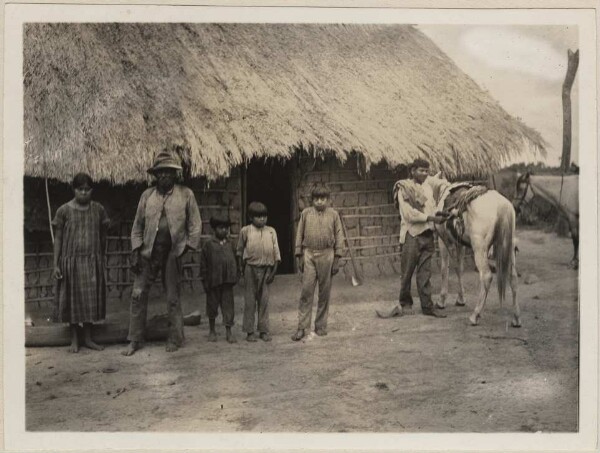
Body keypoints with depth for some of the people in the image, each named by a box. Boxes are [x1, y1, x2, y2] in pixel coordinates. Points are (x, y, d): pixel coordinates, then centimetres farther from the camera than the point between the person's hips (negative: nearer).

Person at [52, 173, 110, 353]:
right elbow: (58, 239, -1)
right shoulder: (64, 210, -4)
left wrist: (101, 259, 11)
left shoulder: (98, 209, 2)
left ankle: (88, 338, 19)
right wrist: (55, 265, -5)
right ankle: (74, 340, 17)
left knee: (91, 299, 6)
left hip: (92, 262, 2)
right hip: (71, 261, -2)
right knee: (73, 299, 5)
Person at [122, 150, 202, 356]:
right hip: (148, 252, 2)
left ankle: (175, 339, 18)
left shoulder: (186, 194, 1)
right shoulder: (147, 195, 7)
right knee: (138, 295, 0)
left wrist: (187, 247, -6)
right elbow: (137, 225, 9)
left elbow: (195, 224, 2)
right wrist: (135, 251, 0)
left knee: (173, 298, 5)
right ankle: (135, 340, 10)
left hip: (172, 253, -2)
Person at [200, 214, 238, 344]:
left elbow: (234, 261, 16)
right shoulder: (208, 245, -3)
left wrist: (235, 276, 8)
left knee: (228, 305, 2)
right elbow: (203, 264, -3)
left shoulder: (229, 245, 9)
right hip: (214, 281, -3)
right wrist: (205, 281, -7)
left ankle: (229, 332, 7)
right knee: (212, 305, 9)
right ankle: (212, 330, 25)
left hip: (227, 281, 3)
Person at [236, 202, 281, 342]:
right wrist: (241, 267, 6)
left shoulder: (271, 231, 4)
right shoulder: (245, 231, -1)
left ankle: (263, 330, 15)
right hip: (250, 268, -2)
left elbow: (276, 251, 5)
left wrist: (274, 270, 0)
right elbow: (240, 250, 8)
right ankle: (250, 331, 12)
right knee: (250, 300, 4)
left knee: (264, 300, 6)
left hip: (266, 268, 2)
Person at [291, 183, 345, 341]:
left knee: (324, 292, 6)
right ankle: (302, 327, 0)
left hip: (326, 255, 0)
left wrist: (337, 259, 2)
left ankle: (321, 326, 17)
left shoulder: (333, 214, 4)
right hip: (309, 254, 0)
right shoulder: (306, 213, 4)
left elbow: (339, 236, 6)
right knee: (306, 291, -4)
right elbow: (299, 235, 8)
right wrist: (299, 256, 5)